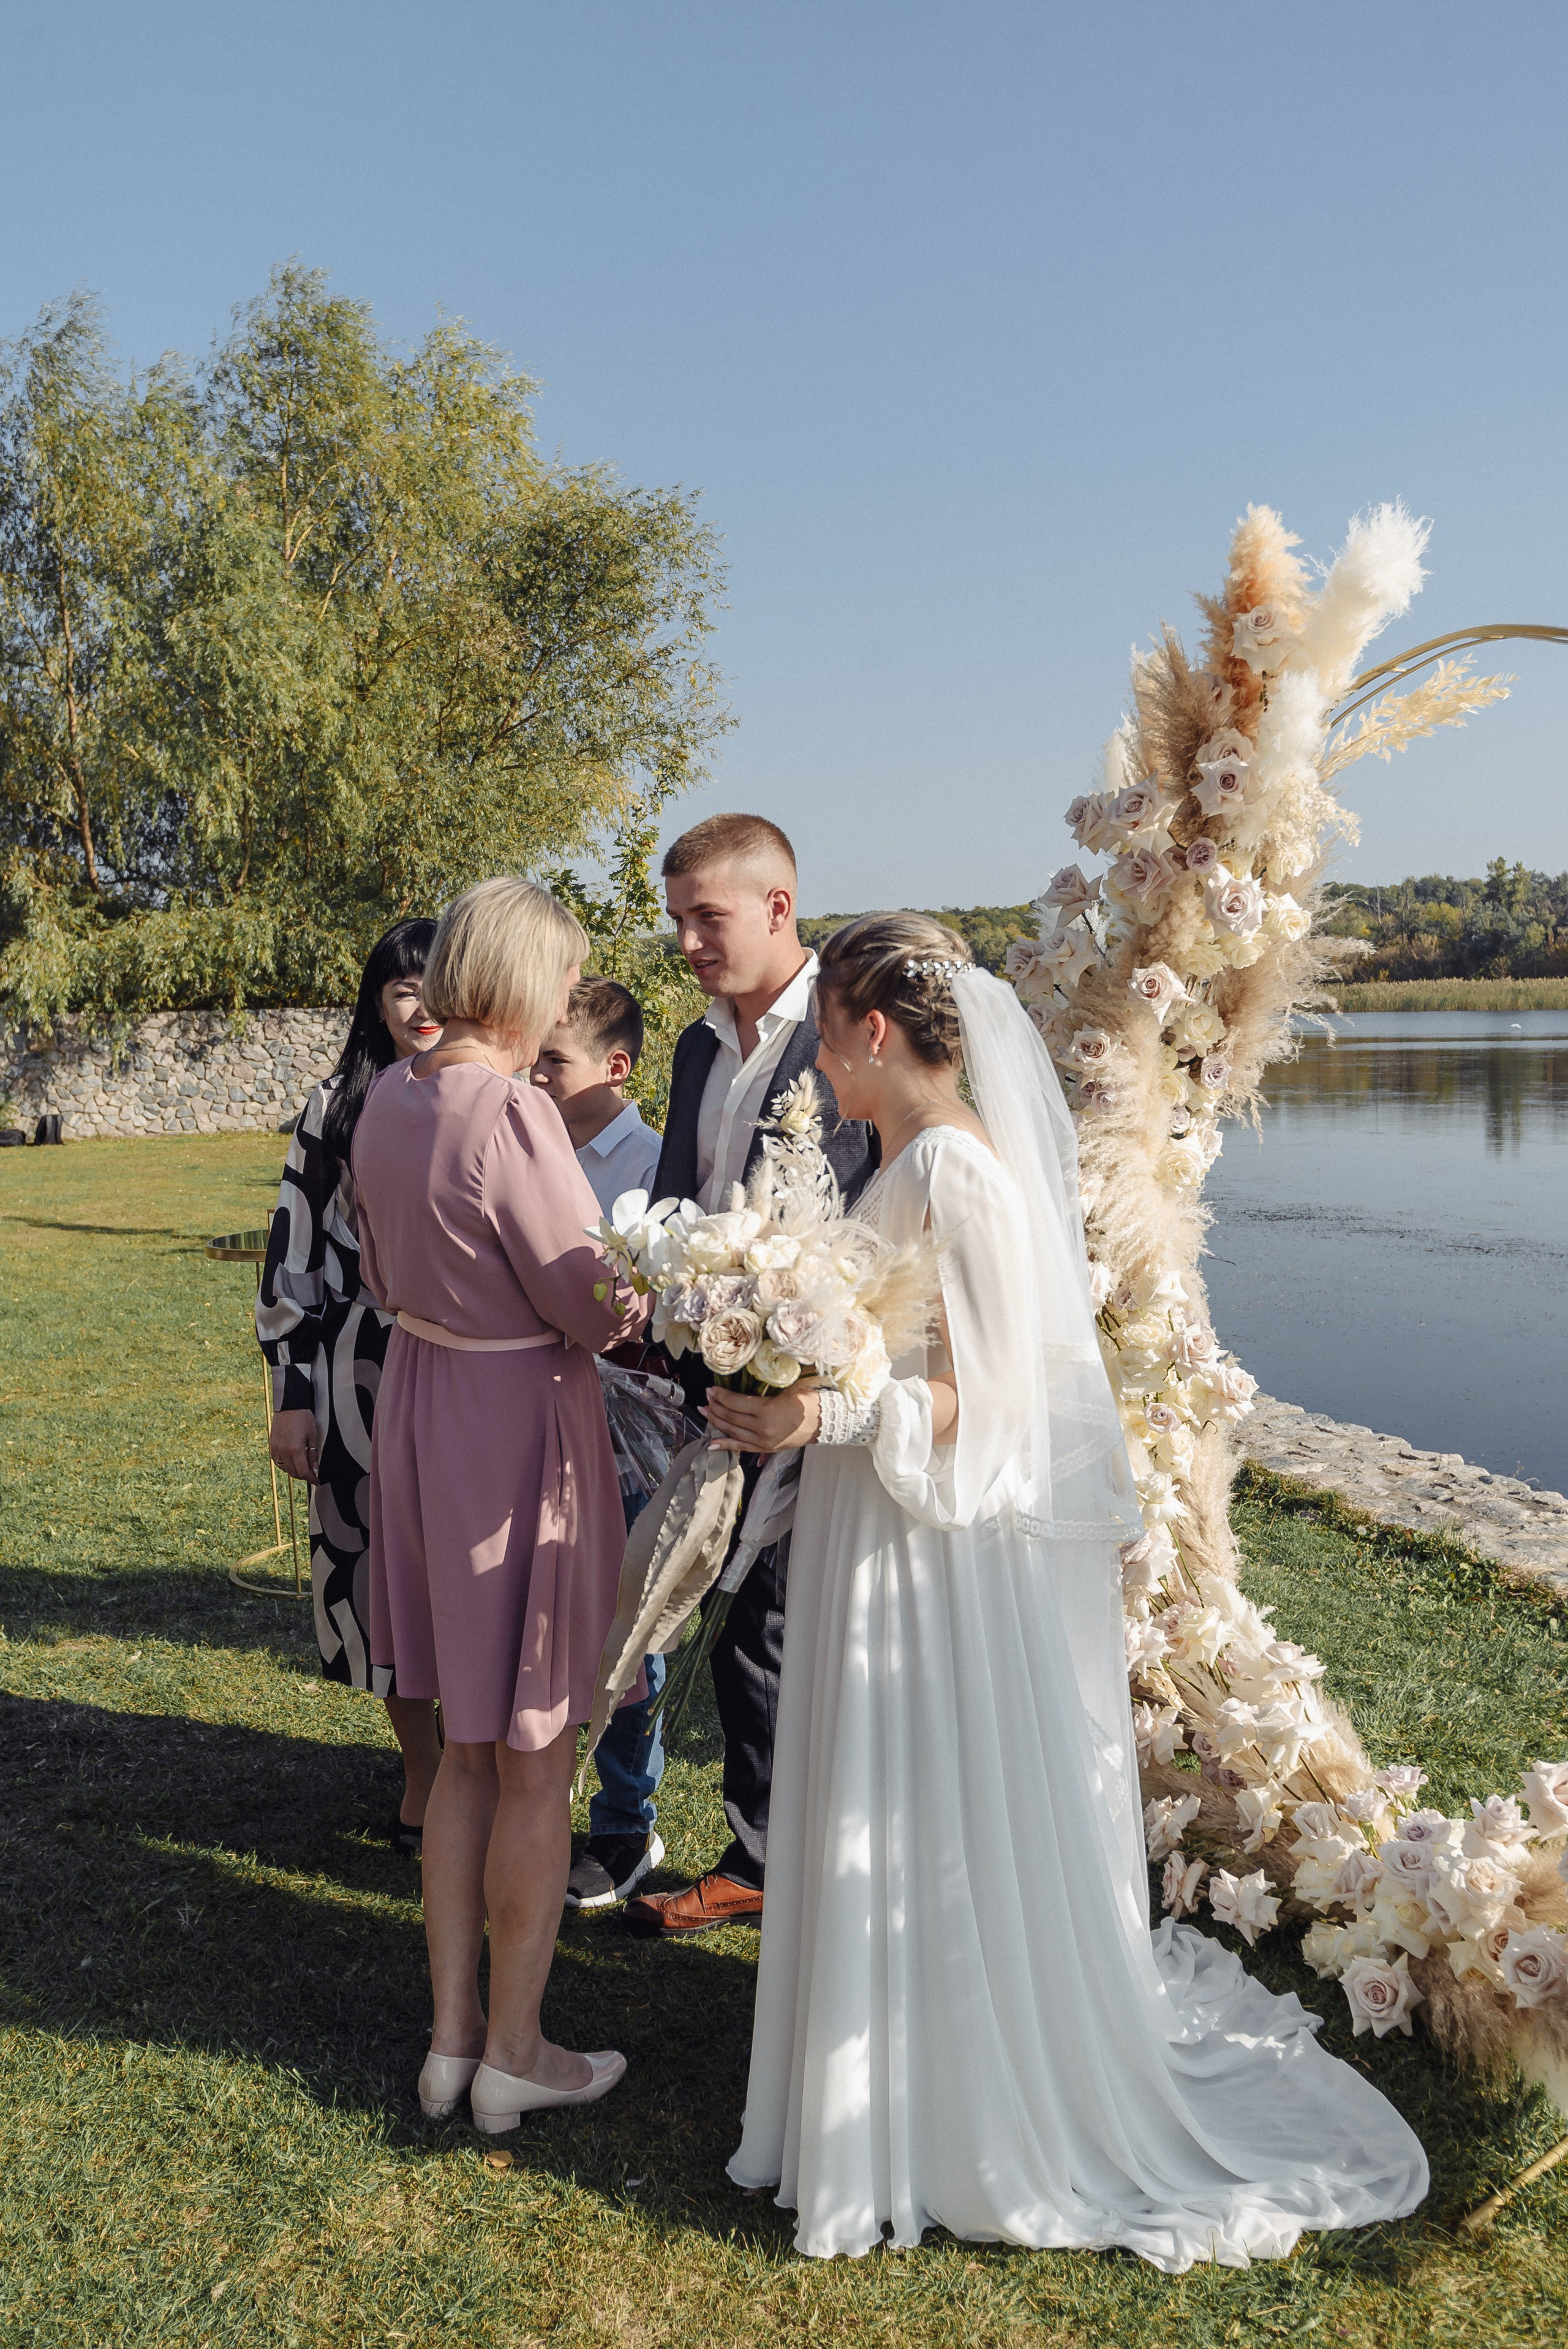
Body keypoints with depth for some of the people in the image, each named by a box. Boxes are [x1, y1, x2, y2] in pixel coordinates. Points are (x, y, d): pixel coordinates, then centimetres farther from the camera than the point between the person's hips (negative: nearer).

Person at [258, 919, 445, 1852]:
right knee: (378, 1573, 8)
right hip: (363, 1379, 1)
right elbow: (294, 1258, 3)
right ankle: (423, 1775, 27)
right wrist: (291, 1395, 0)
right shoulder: (338, 1109, 1)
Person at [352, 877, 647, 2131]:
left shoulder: (391, 1095, 2)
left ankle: (453, 2035, 32)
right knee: (537, 1760, 10)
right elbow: (599, 1304, -17)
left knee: (471, 1748, 21)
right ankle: (514, 2052, 25)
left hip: (421, 1405, 8)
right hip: (520, 1427, -8)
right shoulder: (509, 1113, -24)